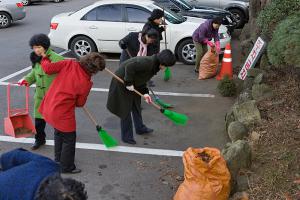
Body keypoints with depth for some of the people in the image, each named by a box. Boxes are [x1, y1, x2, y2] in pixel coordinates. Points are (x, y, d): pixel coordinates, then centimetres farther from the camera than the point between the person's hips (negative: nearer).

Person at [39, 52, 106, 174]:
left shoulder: (69, 64, -12)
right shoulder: (86, 83, -20)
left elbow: (48, 68, -10)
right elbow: (80, 103, -5)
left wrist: (44, 58, 10)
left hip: (49, 107, 7)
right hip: (63, 114, -7)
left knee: (58, 134, 28)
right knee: (69, 139, 15)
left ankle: (58, 161, 48)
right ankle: (67, 167, 31)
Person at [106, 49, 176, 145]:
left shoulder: (154, 66, 2)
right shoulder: (147, 62, -29)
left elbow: (142, 80, 8)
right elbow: (129, 67, -37)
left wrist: (145, 93, -3)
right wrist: (129, 83, -29)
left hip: (133, 84, 10)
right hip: (122, 82, -10)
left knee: (136, 106, 21)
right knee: (126, 110, -2)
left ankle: (140, 128, 39)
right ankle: (126, 137, 8)